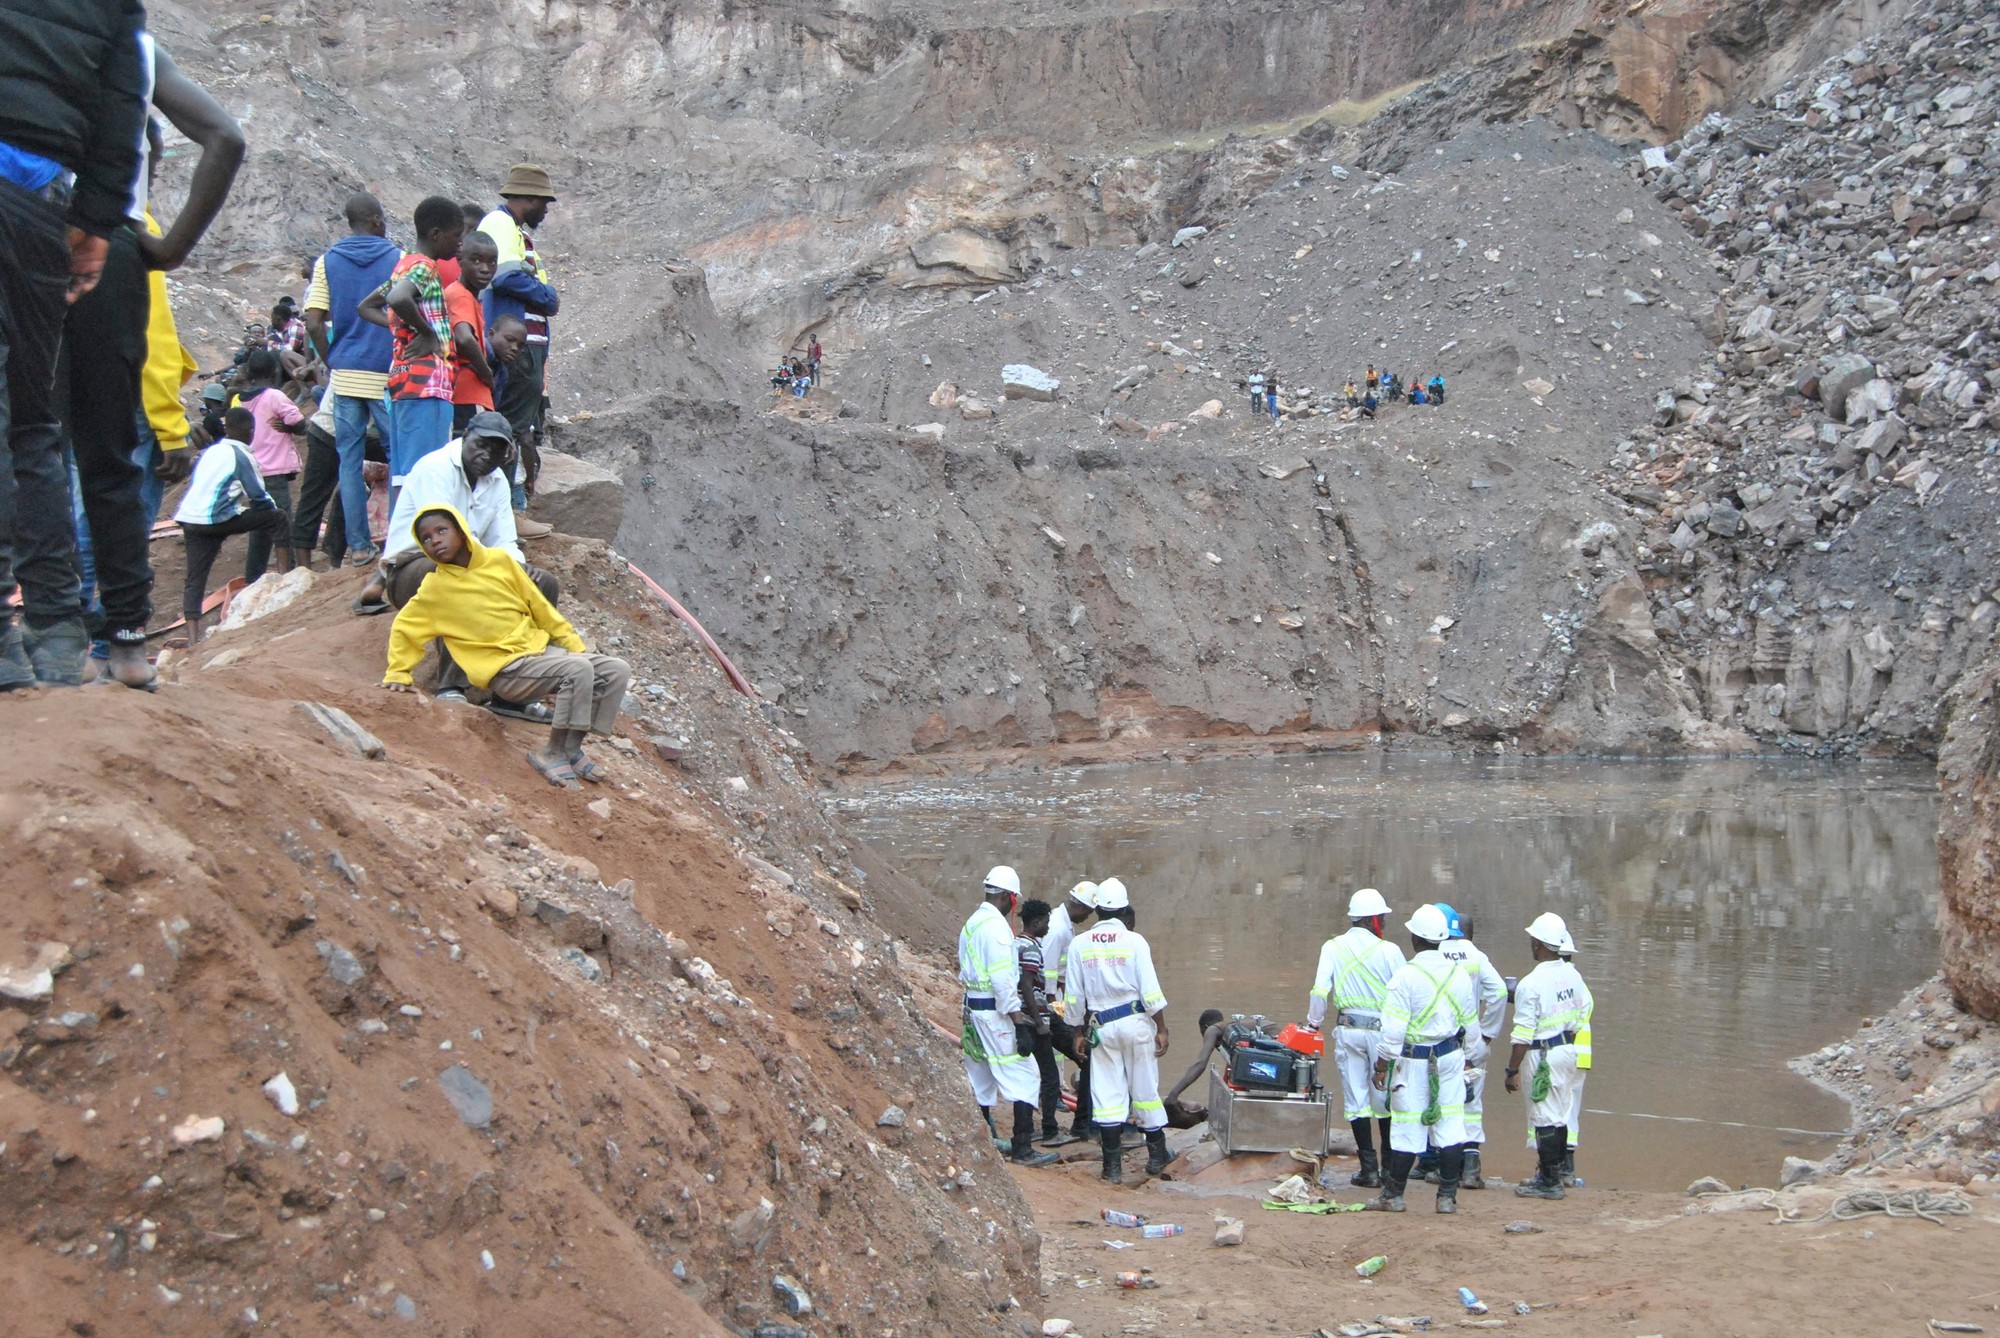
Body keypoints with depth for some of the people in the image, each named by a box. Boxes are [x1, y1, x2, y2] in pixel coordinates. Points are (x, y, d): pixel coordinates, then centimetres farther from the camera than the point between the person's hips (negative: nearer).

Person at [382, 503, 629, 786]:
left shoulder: (499, 561, 5)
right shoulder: (434, 588, -2)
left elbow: (539, 606, 12)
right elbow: (403, 629, 10)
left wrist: (573, 643, 11)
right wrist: (398, 674, 2)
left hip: (539, 646, 6)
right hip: (504, 670, -6)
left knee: (618, 670, -9)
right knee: (579, 671, -30)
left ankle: (572, 748, -3)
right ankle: (554, 753, -20)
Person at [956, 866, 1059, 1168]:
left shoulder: (972, 922, 13)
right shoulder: (996, 925, -15)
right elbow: (1001, 975, -20)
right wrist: (1014, 1012, -16)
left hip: (972, 1007, 10)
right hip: (995, 1011, -10)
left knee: (982, 1080, 15)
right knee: (1023, 1078, -7)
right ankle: (1022, 1149, -10)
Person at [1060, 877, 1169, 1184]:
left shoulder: (1079, 944, 0)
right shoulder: (1134, 942, -7)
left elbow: (1073, 996, 3)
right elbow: (1150, 991, -8)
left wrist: (1079, 1031, 15)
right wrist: (1161, 1029, 1)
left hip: (1101, 1028, 1)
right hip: (1136, 1022, -1)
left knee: (1106, 1093, 4)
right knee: (1145, 1089, 10)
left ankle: (1113, 1166, 2)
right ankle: (1157, 1156, 21)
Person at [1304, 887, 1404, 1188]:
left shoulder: (1333, 947, 0)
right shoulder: (1388, 951, -7)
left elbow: (1320, 990, -4)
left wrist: (1313, 1022, 8)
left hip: (1348, 1029, 1)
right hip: (1382, 1029, -1)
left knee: (1356, 1099, 6)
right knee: (1385, 1098, 10)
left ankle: (1369, 1168, 5)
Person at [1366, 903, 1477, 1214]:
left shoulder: (1406, 975, -15)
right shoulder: (1459, 973, 3)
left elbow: (1393, 1029, -15)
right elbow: (1470, 1022, 12)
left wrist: (1381, 1066, -7)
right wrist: (1467, 1059, 23)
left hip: (1413, 1060, -4)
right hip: (1450, 1058, 4)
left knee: (1407, 1128, 2)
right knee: (1450, 1125, 7)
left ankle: (1393, 1195, 12)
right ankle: (1448, 1197, 10)